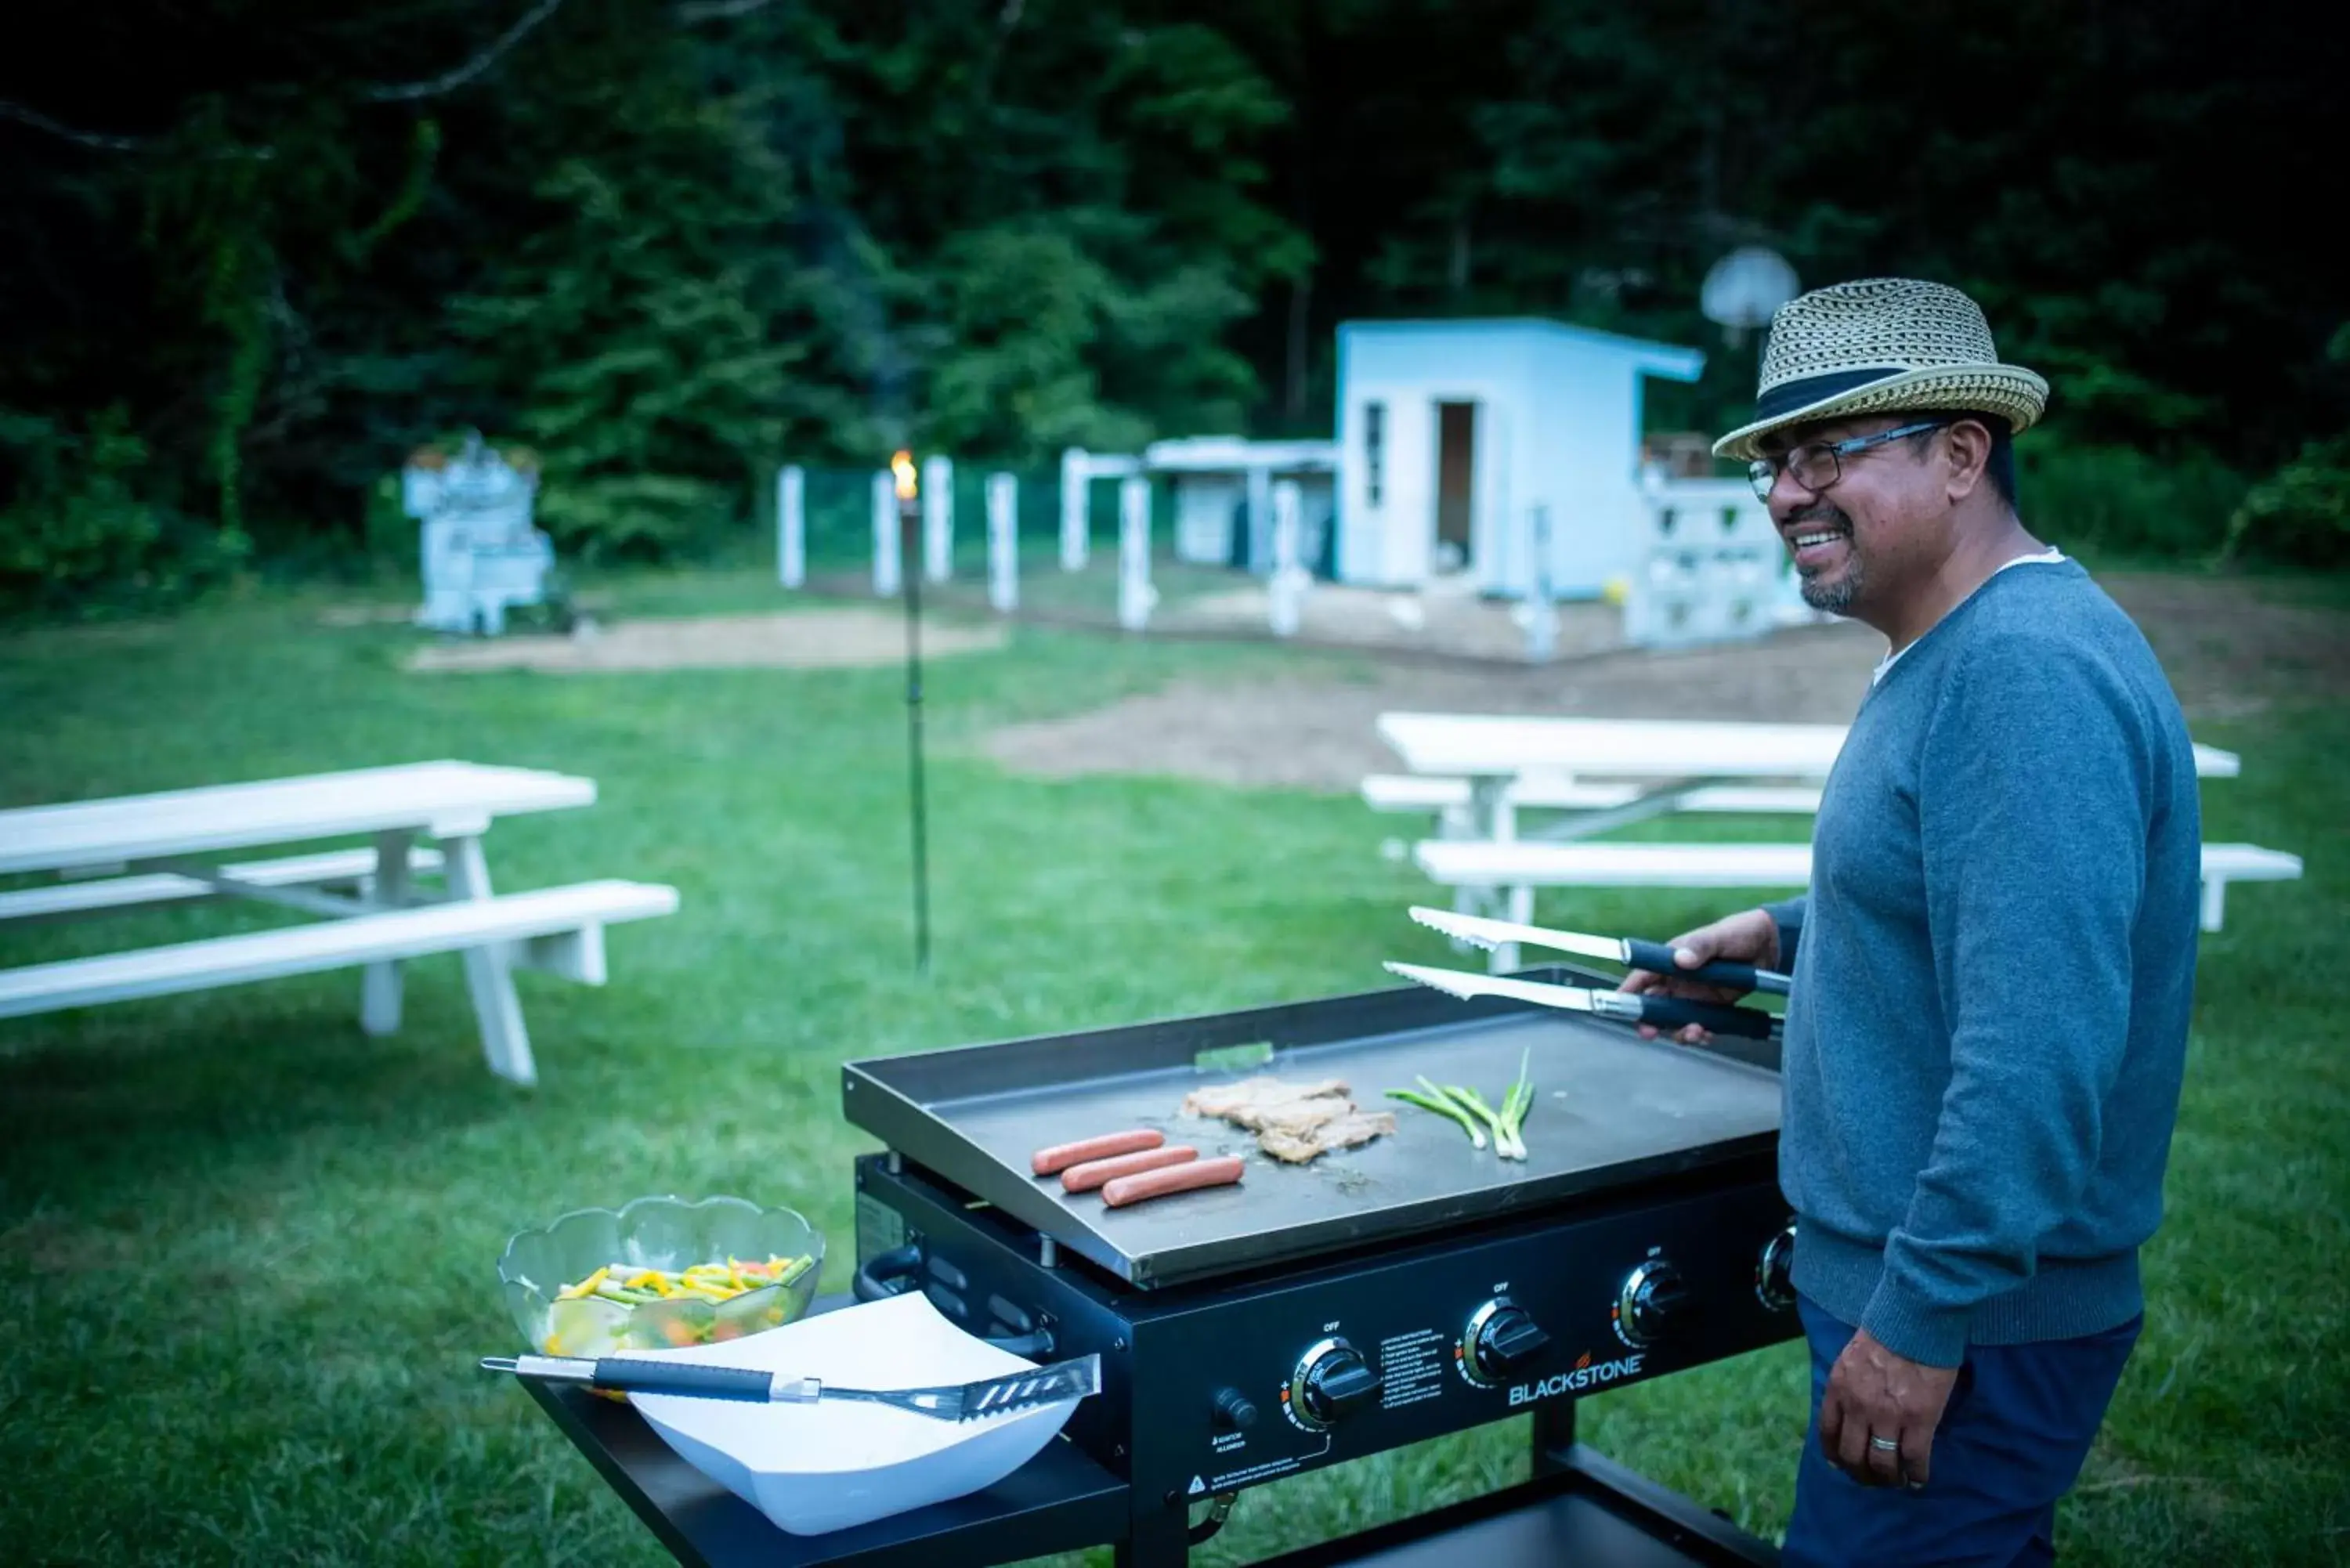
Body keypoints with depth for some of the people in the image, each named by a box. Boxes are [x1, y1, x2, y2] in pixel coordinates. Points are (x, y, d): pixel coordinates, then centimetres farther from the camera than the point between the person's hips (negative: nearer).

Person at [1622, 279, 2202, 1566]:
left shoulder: (2032, 672, -24)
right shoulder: (1956, 651, 10)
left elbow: (2040, 1046, -30)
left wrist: (1921, 1318, -27)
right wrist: (1788, 935, 16)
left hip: (1964, 1316, -10)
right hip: (1898, 1270, 10)